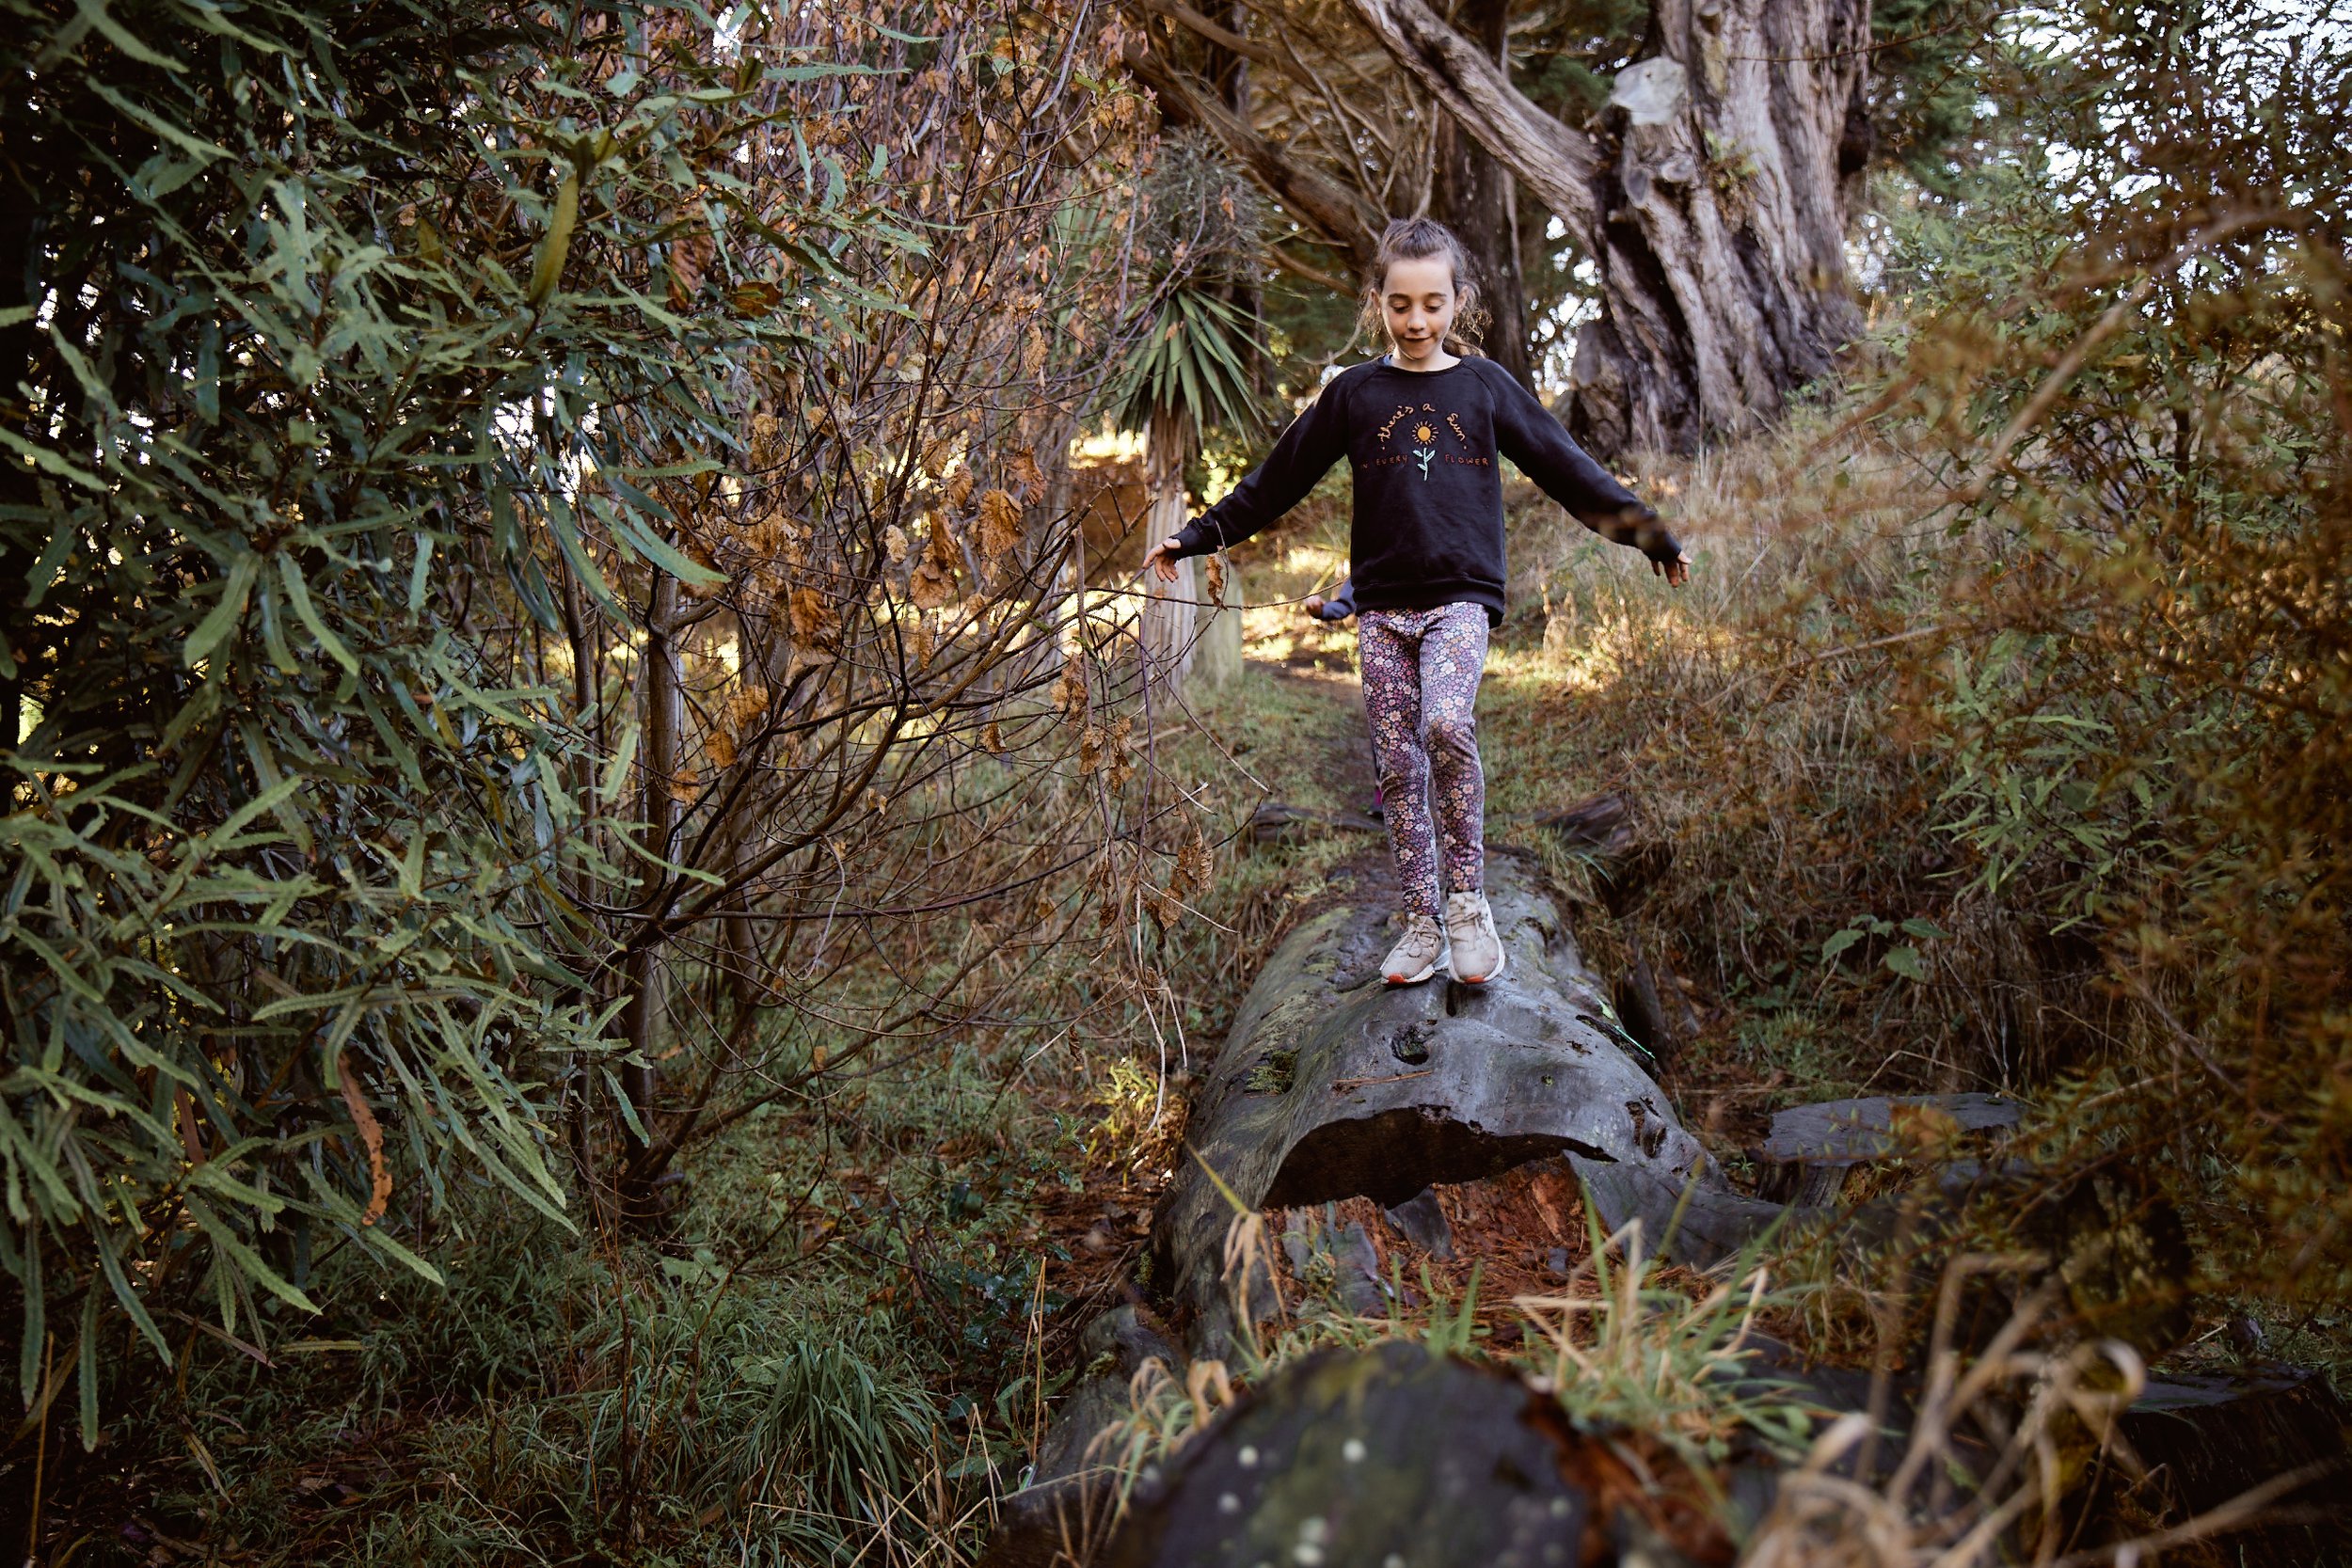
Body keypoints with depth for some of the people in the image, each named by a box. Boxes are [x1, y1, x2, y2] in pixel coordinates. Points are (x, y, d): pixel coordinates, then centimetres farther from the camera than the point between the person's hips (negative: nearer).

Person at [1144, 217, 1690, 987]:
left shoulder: (1486, 387, 6)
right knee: (1398, 767, 2)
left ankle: (1467, 897, -12)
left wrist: (1651, 534, 10)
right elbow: (1277, 480, 11)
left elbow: (1568, 470, 10)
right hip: (1382, 605, 2)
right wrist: (1196, 536, 8)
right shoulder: (1354, 391, 7)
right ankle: (1421, 924, 11)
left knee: (1447, 725, -25)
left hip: (1461, 597, -2)